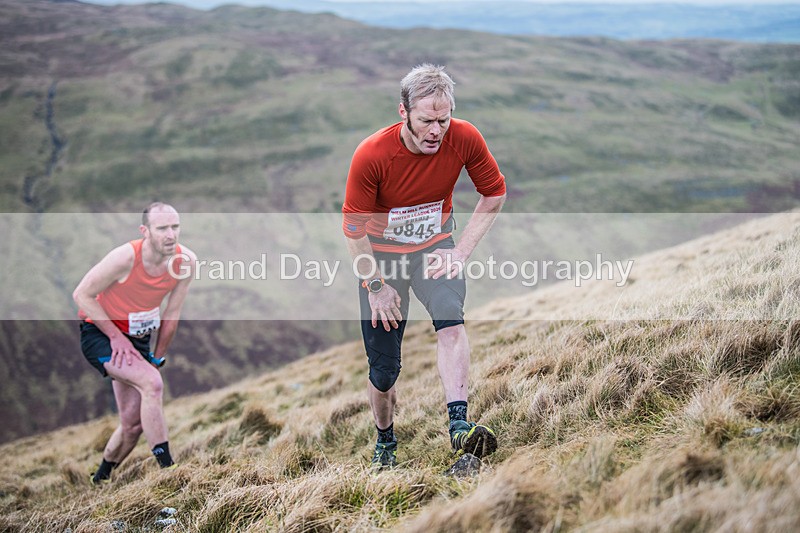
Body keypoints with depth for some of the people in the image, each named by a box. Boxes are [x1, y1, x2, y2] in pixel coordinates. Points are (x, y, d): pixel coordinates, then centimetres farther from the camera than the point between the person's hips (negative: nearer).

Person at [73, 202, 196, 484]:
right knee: (151, 382, -30)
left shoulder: (186, 261, -14)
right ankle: (167, 469, -25)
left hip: (138, 338, 6)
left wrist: (158, 357, 4)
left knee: (133, 424, 5)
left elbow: (172, 314, -2)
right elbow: (82, 295, -18)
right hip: (99, 333, -6)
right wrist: (116, 337, -19)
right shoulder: (125, 257, -29)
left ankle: (100, 480, 30)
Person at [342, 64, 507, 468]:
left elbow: (494, 192, -2)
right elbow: (353, 227, -14)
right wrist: (375, 285, -14)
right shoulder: (371, 155, -25)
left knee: (450, 318, -31)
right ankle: (385, 441, 28)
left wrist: (462, 251, -9)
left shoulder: (465, 138, -19)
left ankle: (459, 424, -34)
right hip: (381, 254, -1)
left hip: (434, 247, 2)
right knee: (383, 369, 1)